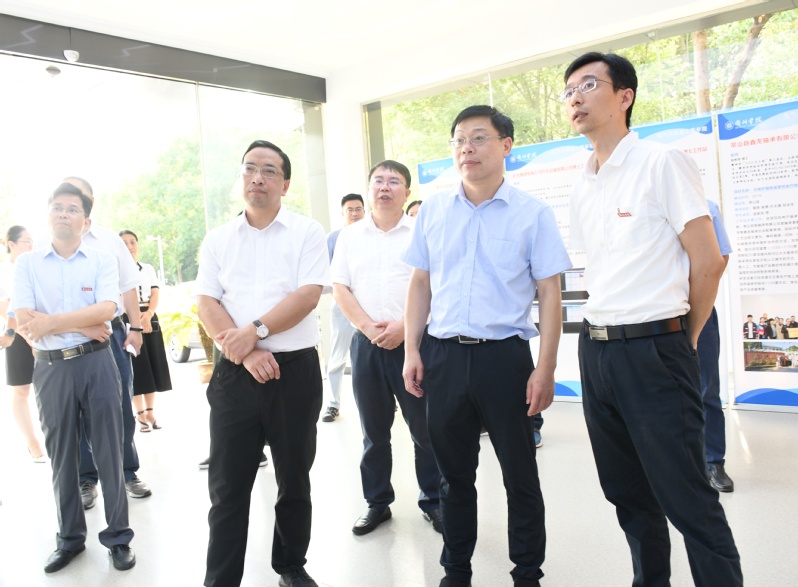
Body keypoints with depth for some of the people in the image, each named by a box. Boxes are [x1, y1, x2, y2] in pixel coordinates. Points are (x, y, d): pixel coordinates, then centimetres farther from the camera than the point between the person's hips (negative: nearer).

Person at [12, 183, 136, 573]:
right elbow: (23, 320, -8)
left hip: (96, 364, -1)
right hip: (51, 368, 1)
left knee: (109, 451, 5)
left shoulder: (102, 260, 2)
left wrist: (50, 323, -16)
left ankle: (118, 537, 17)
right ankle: (70, 537, 27)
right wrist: (83, 326, -13)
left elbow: (106, 310, -12)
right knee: (61, 455, 12)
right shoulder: (27, 263, 4)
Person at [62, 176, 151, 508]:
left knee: (121, 408, 8)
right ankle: (86, 479, 22)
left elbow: (128, 287, 9)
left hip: (111, 332, 1)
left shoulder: (109, 240, 7)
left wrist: (135, 328, 3)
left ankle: (127, 473, 21)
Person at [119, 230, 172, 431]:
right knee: (135, 368, -1)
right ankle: (141, 414, 6)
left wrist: (148, 314, -17)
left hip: (150, 318, 4)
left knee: (152, 366, 5)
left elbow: (155, 293, 1)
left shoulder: (148, 269, 12)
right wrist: (137, 319, -24)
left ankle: (150, 412, 15)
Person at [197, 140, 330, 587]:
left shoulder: (307, 232, 1)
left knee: (295, 479, 13)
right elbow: (207, 303, 0)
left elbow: (309, 294, -10)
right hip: (235, 372, 2)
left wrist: (254, 332, -18)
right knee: (228, 485, 6)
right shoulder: (218, 239, 9)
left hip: (295, 369, -1)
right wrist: (246, 352, -14)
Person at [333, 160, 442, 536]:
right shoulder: (350, 237, 12)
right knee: (373, 430, 12)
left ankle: (433, 501, 18)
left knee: (425, 427, 3)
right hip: (366, 344, 3)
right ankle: (377, 503, 25)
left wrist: (403, 327, -14)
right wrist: (369, 327, -7)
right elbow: (339, 289, 6)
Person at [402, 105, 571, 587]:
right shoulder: (433, 210, 8)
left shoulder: (533, 213, -1)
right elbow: (421, 283, 12)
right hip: (443, 355, 3)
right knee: (454, 474, 15)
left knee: (521, 475, 10)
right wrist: (412, 351, 4)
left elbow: (550, 293, -3)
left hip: (505, 356, -2)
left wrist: (546, 369, -9)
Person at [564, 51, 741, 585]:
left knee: (686, 498, 0)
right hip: (595, 349, 7)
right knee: (627, 494, 17)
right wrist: (601, 333, 15)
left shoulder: (661, 163, -8)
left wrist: (683, 340, 1)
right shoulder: (583, 186, 12)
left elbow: (708, 261, -8)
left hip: (652, 349, -7)